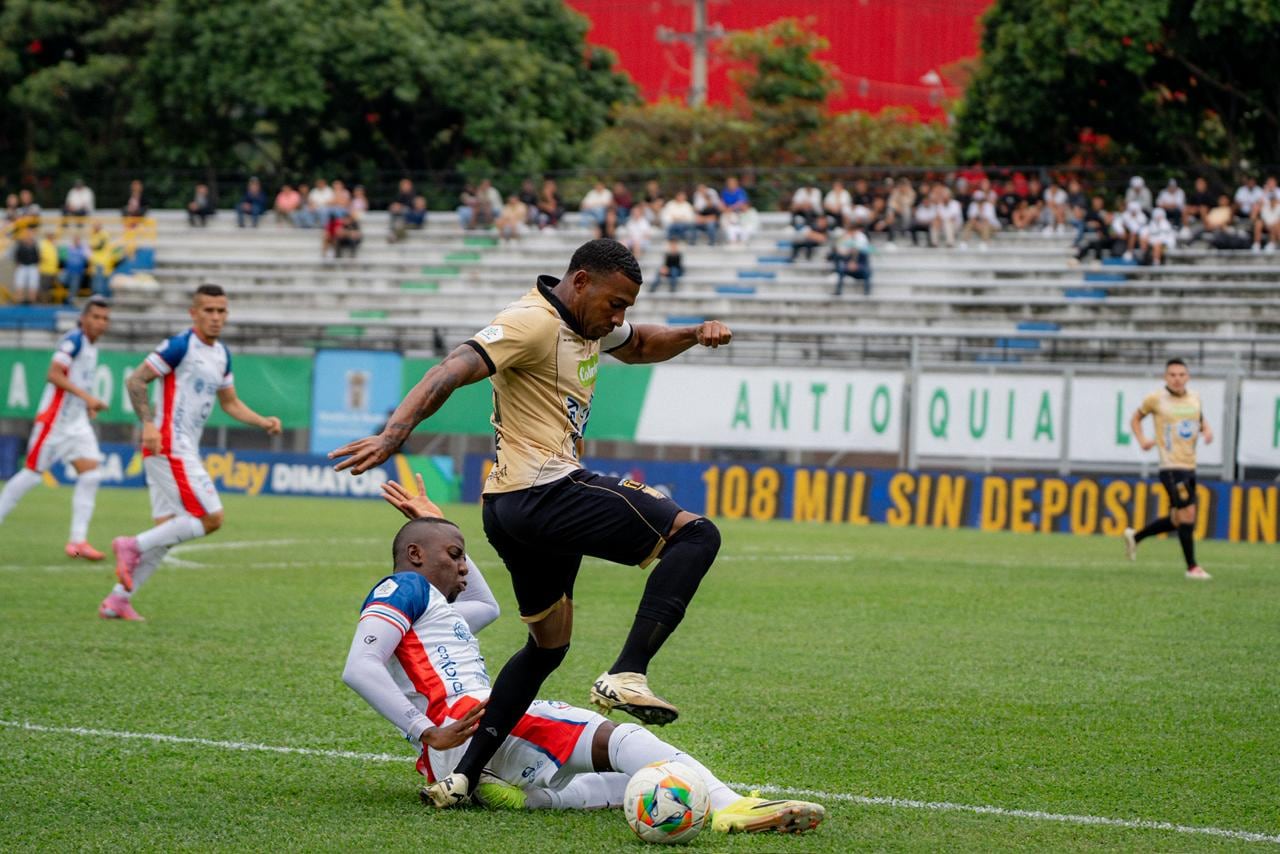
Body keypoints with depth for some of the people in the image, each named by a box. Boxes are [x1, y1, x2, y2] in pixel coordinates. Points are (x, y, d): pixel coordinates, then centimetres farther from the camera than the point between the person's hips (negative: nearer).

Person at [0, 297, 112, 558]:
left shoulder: (91, 347, 13)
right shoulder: (74, 340, -14)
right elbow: (54, 374, -24)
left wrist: (90, 404, 14)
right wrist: (87, 396, -27)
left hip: (77, 423, 8)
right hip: (54, 419, -8)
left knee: (91, 475, -4)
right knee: (32, 473, -3)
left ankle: (78, 541, -6)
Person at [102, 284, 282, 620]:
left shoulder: (221, 354, 15)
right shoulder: (181, 346, -11)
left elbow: (230, 403, 26)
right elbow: (135, 380, -13)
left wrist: (264, 422, 10)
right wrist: (148, 423, -24)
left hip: (184, 450, 9)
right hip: (169, 447, -9)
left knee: (168, 531, 8)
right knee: (211, 519, -13)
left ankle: (117, 600, 10)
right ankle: (133, 546, -8)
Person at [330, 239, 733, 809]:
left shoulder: (590, 322, 17)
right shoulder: (532, 322, -13)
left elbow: (640, 346, 37)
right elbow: (451, 373, -24)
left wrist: (695, 334, 17)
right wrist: (393, 434, -38)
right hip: (544, 491, -11)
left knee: (548, 645, 21)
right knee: (696, 535, -13)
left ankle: (461, 776, 18)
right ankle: (627, 675, -24)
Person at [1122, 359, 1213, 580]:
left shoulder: (1194, 398, 11)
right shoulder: (1156, 399, -3)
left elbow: (1201, 420, 28)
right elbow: (1136, 419, 13)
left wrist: (1207, 431, 5)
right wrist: (1142, 440, -4)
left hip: (1190, 466, 7)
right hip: (1171, 466, -7)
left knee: (1178, 520, 13)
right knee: (1187, 514, -13)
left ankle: (1135, 537, 32)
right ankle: (1192, 567, -3)